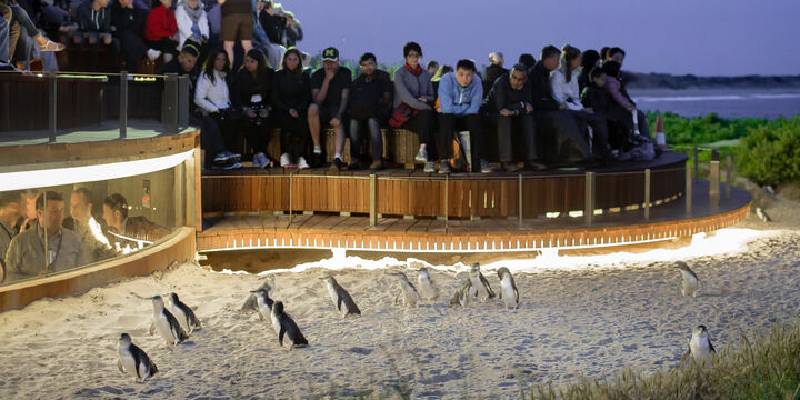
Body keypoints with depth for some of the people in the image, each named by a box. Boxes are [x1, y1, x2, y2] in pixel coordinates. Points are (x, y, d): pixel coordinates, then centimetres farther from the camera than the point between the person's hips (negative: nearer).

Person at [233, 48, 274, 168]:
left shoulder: (269, 74, 7)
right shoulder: (241, 75, 8)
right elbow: (236, 96, 5)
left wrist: (268, 108, -10)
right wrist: (245, 109, -11)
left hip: (264, 108, 0)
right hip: (248, 108, 0)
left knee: (265, 122, -33)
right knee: (249, 122, -34)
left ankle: (258, 155, -28)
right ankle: (259, 154, -34)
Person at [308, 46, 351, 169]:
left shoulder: (345, 73, 5)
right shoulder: (317, 75, 5)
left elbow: (344, 97, -3)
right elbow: (318, 99, -8)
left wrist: (339, 114, -20)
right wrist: (327, 79, -15)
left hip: (338, 110, -1)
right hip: (322, 111, 1)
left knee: (337, 122, -36)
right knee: (313, 107, -34)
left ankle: (337, 156, -53)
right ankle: (317, 149, -28)